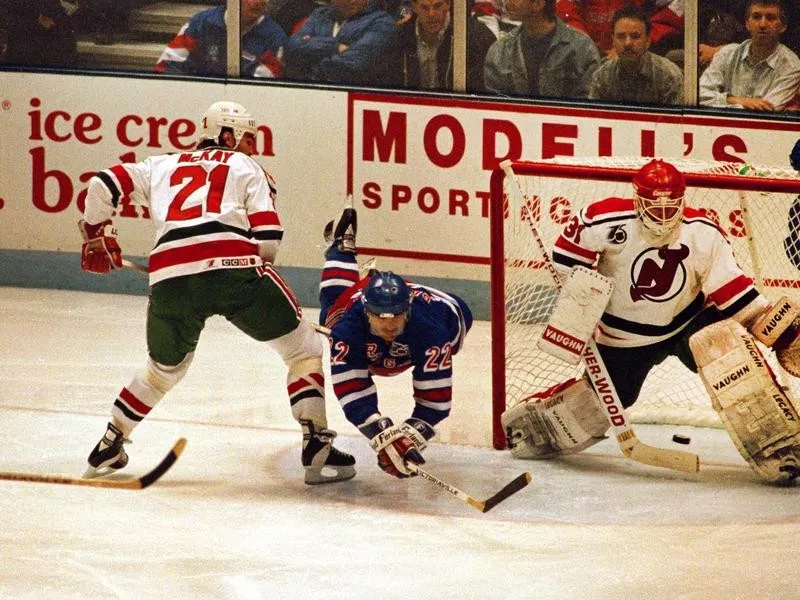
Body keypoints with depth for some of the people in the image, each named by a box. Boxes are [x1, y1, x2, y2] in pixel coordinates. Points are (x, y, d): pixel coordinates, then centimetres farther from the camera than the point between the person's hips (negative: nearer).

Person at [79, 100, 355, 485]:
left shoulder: (162, 166, 31)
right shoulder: (246, 168, 22)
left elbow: (103, 185, 25)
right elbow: (268, 235, 10)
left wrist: (97, 237, 40)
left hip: (168, 276, 4)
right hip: (233, 266, -4)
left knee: (165, 368, 30)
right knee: (303, 348, 11)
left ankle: (107, 448, 31)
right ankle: (317, 448, 1)